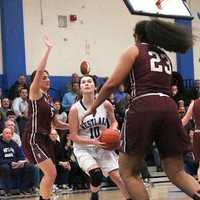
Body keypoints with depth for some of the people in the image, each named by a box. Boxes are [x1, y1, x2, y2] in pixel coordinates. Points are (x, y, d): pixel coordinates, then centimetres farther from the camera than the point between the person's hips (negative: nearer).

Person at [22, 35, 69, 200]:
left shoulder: (49, 98, 15)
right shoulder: (34, 93, -7)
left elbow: (55, 123, 21)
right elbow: (39, 71, -24)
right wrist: (48, 49, -23)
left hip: (45, 138, 9)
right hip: (33, 138, -9)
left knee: (50, 174, 13)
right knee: (51, 173, -17)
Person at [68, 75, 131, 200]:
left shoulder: (105, 104, -5)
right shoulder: (75, 109, -12)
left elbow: (114, 122, 14)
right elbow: (73, 136, -9)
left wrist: (113, 130, -9)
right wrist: (93, 141, -22)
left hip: (103, 147, 2)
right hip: (83, 148, -2)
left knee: (117, 176, -11)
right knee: (96, 173, -27)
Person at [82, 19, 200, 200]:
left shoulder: (134, 50, 12)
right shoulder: (165, 56, 27)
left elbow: (112, 84, 2)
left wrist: (93, 107, 15)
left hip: (143, 108, -5)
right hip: (169, 108, 5)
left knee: (128, 171, 6)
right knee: (177, 173, 8)